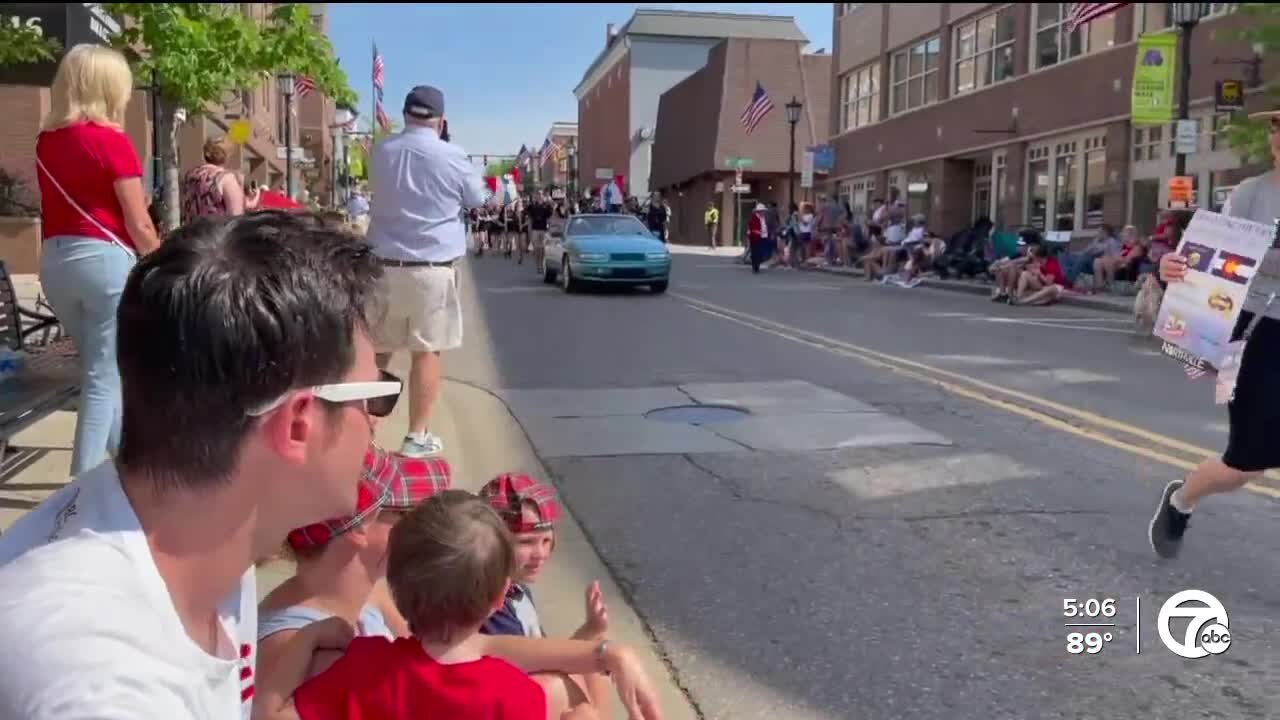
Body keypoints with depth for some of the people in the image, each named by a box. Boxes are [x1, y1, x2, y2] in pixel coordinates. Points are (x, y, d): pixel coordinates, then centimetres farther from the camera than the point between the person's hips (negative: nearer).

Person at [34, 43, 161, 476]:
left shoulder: (46, 141, 10)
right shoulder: (111, 140, -10)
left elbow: (56, 206, 9)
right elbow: (139, 224, -10)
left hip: (54, 261, 7)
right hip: (105, 259, -7)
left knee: (100, 370, 20)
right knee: (104, 378, 0)